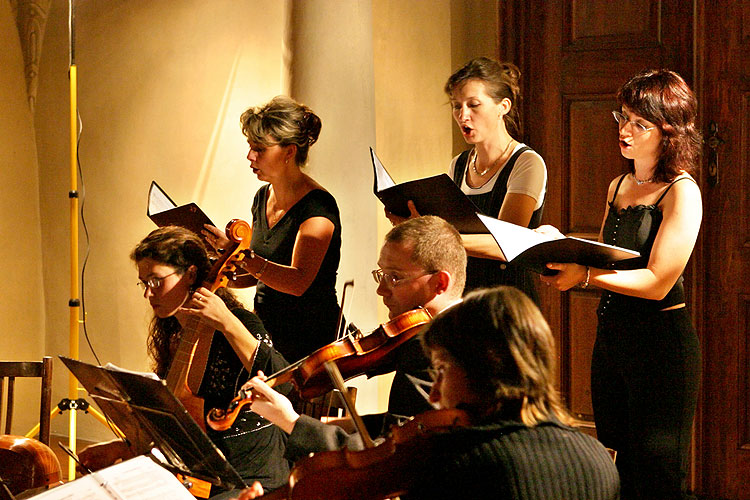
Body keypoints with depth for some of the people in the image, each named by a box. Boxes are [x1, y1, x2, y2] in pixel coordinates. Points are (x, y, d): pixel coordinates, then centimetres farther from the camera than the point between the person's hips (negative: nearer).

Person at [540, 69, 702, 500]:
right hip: (611, 335, 8)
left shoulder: (682, 192, -10)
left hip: (662, 340, -8)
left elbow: (657, 282, -17)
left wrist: (584, 275, -26)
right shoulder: (619, 187, 15)